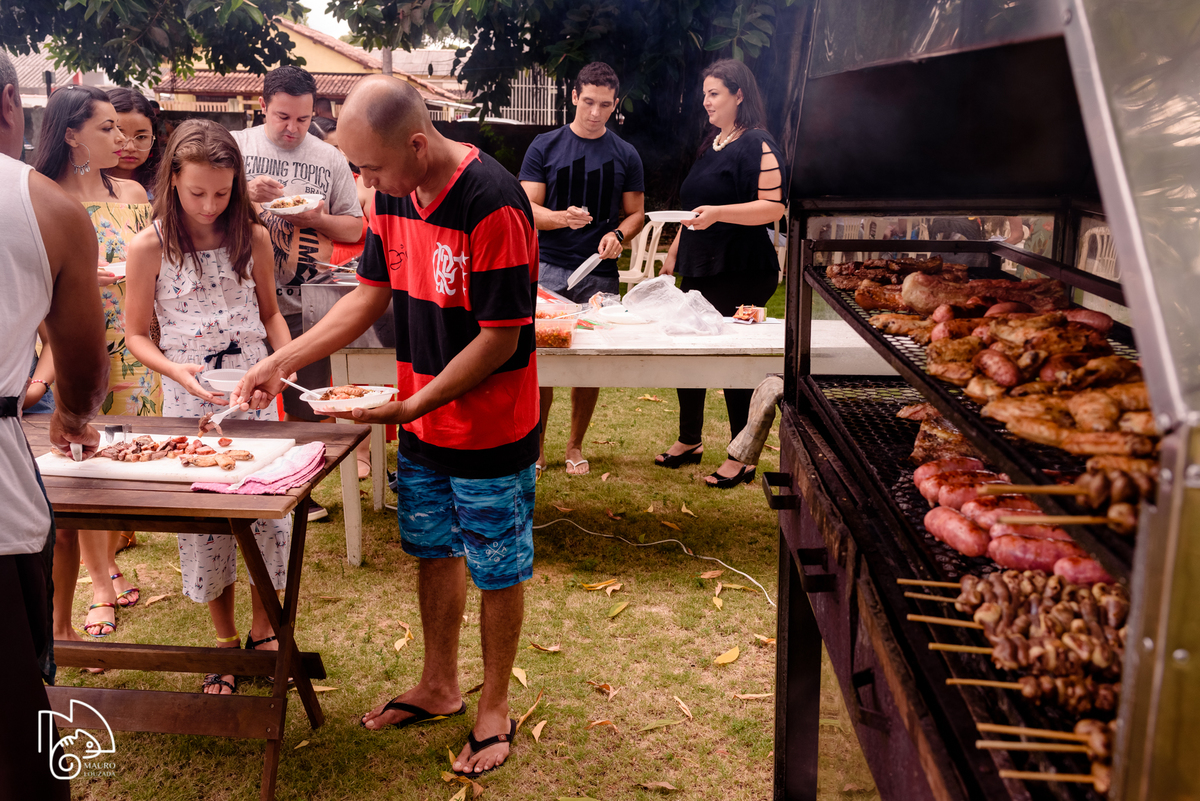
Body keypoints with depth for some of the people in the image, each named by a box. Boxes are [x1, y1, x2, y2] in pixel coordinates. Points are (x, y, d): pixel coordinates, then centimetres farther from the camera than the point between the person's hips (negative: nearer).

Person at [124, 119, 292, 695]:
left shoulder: (253, 238, -2)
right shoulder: (149, 248, -8)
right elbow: (136, 333, 0)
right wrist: (177, 369, -18)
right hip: (189, 403, -1)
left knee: (269, 509, 3)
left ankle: (262, 630, 26)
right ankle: (226, 640, 27)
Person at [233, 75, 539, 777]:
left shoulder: (493, 204, -25)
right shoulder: (395, 193, 1)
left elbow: (501, 337, -23)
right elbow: (372, 295, 9)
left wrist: (413, 405, -24)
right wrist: (283, 361, 3)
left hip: (491, 427, -7)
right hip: (421, 422, 8)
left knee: (497, 568, 9)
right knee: (433, 549, 19)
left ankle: (495, 707, 29)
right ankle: (439, 686, 40)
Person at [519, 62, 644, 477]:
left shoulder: (625, 155, 9)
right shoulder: (545, 147, 4)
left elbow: (636, 213, 14)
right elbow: (528, 209, 0)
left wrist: (618, 234, -9)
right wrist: (563, 217, -21)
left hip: (599, 273, 2)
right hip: (548, 268, -1)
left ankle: (575, 447, 19)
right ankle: (535, 445, 11)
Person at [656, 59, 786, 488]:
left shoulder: (758, 145, -10)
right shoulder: (711, 144, 18)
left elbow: (774, 207, -18)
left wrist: (718, 212, -26)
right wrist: (673, 255, 22)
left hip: (741, 273, -9)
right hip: (700, 268, 9)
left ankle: (742, 459, 8)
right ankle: (689, 441, 27)